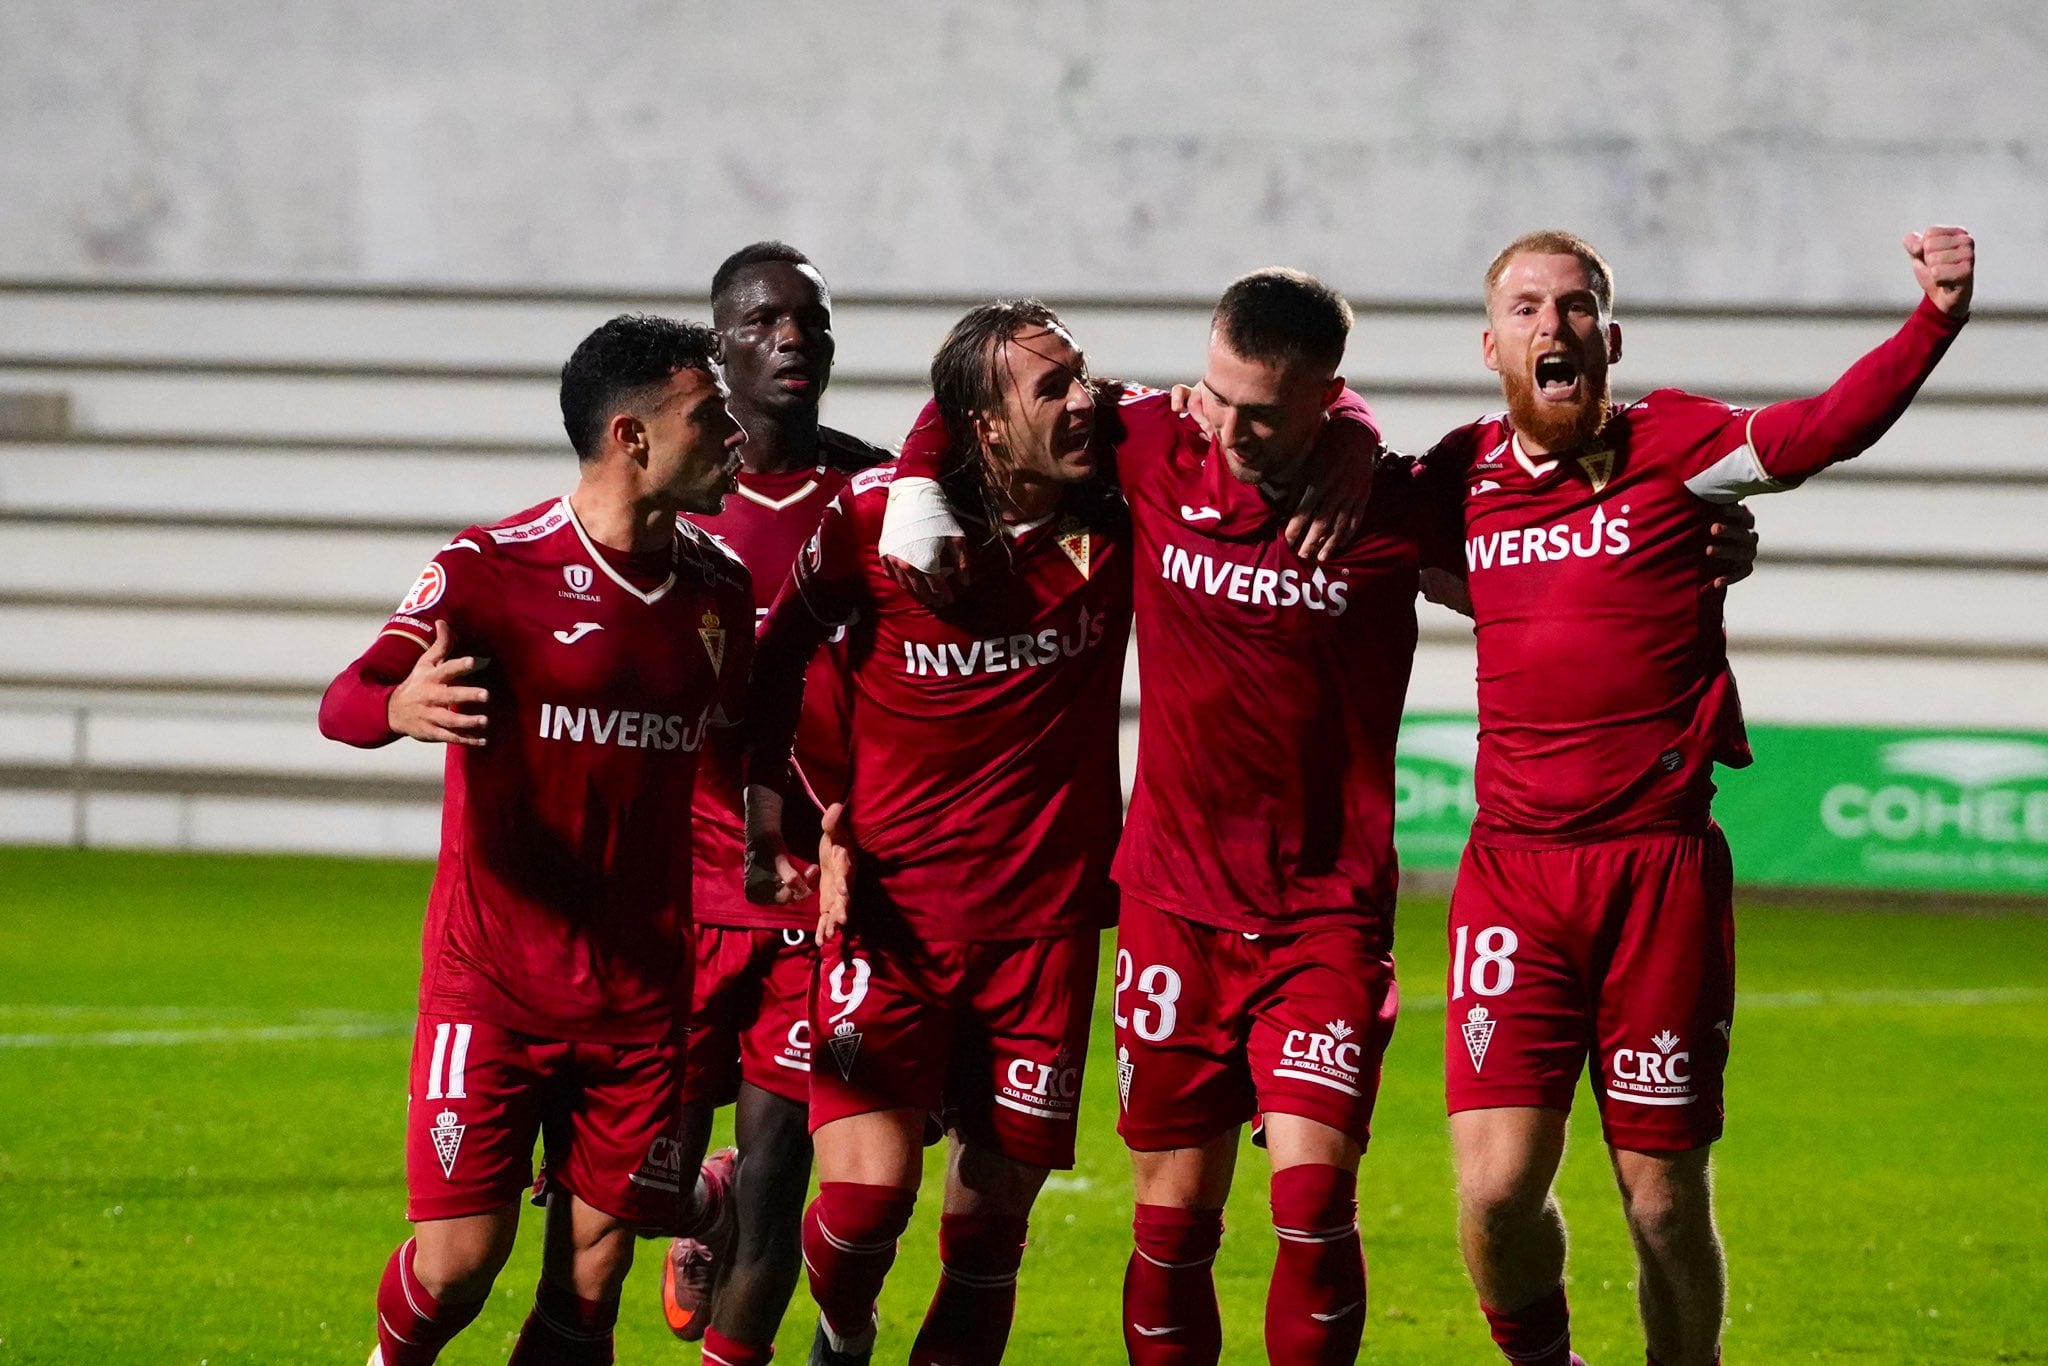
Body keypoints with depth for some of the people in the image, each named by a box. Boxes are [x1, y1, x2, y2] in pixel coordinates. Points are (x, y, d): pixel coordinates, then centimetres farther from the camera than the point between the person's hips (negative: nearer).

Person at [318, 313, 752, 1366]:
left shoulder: (717, 588, 7)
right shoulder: (492, 569, -9)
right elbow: (341, 706, -20)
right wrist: (401, 704, -42)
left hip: (642, 994, 4)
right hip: (492, 983, -4)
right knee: (458, 1263, -8)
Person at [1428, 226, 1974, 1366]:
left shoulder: (1671, 444, -1)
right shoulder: (1465, 474, 9)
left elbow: (1825, 429, -17)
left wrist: (1937, 318, -32)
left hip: (1661, 865, -2)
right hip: (1514, 872, 2)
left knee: (1666, 1202, 2)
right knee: (1496, 1187, -9)